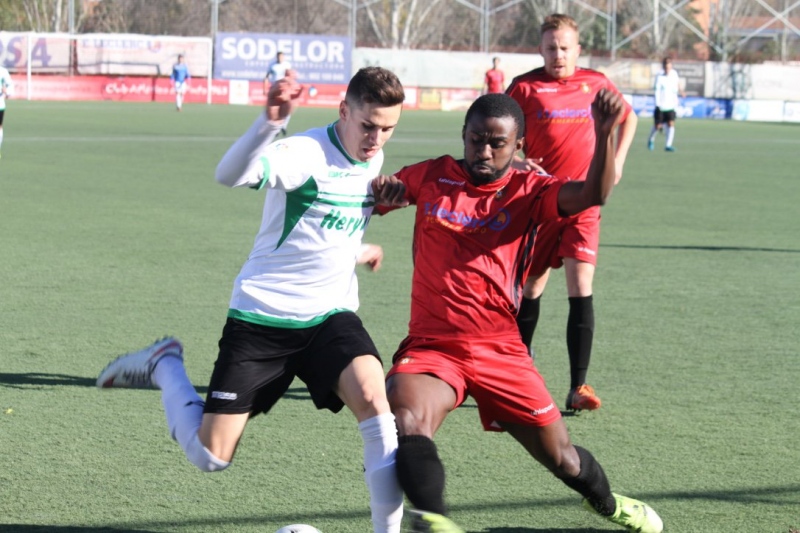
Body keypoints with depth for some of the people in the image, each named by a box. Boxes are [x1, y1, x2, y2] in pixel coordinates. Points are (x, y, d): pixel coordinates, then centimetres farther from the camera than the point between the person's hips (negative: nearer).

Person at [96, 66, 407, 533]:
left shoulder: (373, 160, 6)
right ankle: (164, 366, 27)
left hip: (329, 315, 5)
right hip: (262, 316, -5)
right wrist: (269, 123, -54)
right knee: (210, 456, -1)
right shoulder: (306, 152, -18)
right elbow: (229, 175, -39)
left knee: (372, 393, -27)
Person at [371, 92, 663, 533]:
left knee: (561, 456, 10)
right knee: (407, 421, -33)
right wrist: (382, 187, -3)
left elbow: (593, 195, -17)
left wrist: (604, 134, -34)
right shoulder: (432, 177, 6)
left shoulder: (528, 191, 1)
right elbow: (375, 196, 23)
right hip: (431, 345, 0)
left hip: (499, 349, 0)